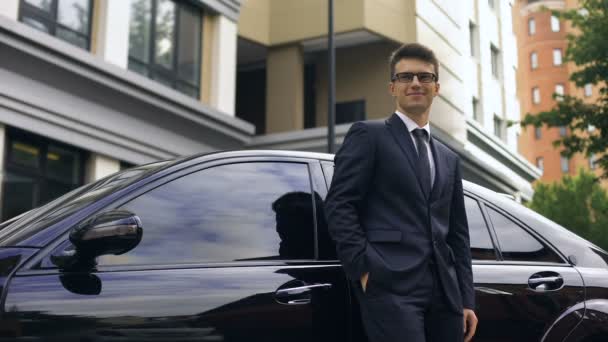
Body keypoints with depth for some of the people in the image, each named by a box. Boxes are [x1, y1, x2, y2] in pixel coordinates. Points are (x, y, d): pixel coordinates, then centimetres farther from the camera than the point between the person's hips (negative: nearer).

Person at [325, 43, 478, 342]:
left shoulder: (449, 159, 23)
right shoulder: (368, 135, 5)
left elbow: (458, 234, 20)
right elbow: (339, 205, -4)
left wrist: (466, 300, 13)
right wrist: (363, 268, -13)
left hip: (444, 291, 6)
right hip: (391, 285, -6)